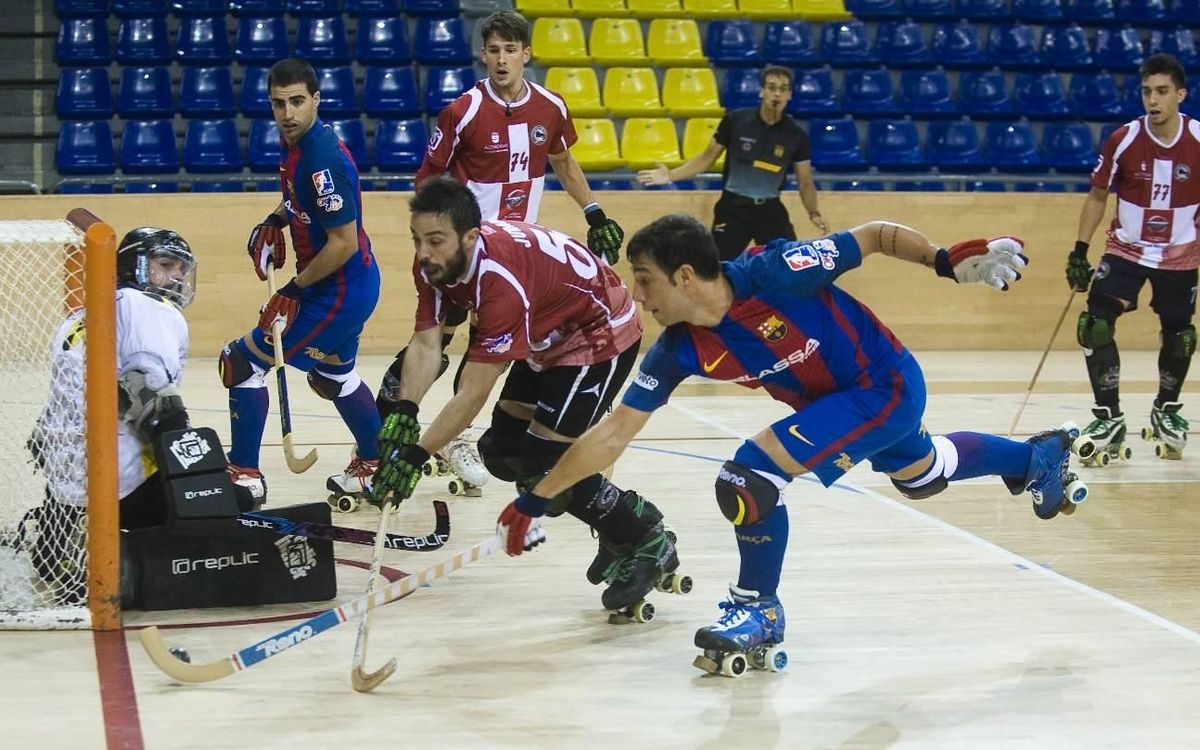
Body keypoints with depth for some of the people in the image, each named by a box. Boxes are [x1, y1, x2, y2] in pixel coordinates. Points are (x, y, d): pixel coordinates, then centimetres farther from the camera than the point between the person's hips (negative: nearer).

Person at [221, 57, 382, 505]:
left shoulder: (322, 159, -27)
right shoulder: (296, 143, 1)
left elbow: (344, 242, -26)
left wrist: (295, 289, -17)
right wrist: (275, 220, 6)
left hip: (340, 291, -10)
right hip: (352, 286, 10)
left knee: (243, 362, -5)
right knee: (332, 375, 28)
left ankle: (245, 474, 5)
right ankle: (374, 466, 42)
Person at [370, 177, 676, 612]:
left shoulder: (501, 279, -37)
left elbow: (473, 393, -36)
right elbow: (426, 343, -16)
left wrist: (416, 456, -37)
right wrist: (404, 411, -32)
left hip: (601, 335, -9)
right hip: (548, 339, 9)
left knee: (543, 463, -14)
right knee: (503, 453, 8)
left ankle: (645, 542, 5)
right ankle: (623, 522, 22)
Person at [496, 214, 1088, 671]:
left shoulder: (773, 272, -30)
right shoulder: (679, 351, -12)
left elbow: (876, 237, -19)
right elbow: (614, 433, -9)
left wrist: (946, 261, -32)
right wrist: (534, 501, -11)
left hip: (888, 385, -8)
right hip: (832, 404, 8)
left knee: (750, 475, -21)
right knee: (922, 476, 32)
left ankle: (759, 610, 3)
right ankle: (1039, 455, 59)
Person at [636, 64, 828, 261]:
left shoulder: (796, 135, -6)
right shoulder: (735, 120, -9)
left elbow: (805, 182, 3)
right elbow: (707, 157, 2)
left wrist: (814, 213, -13)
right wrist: (671, 175, -8)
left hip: (770, 211, 1)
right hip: (733, 209, -1)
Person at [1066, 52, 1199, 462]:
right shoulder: (1123, 140, -14)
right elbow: (1097, 196, -1)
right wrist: (1079, 251, -4)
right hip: (1126, 248, 0)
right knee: (1096, 326, -15)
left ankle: (1165, 410, 35)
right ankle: (1109, 417, -6)